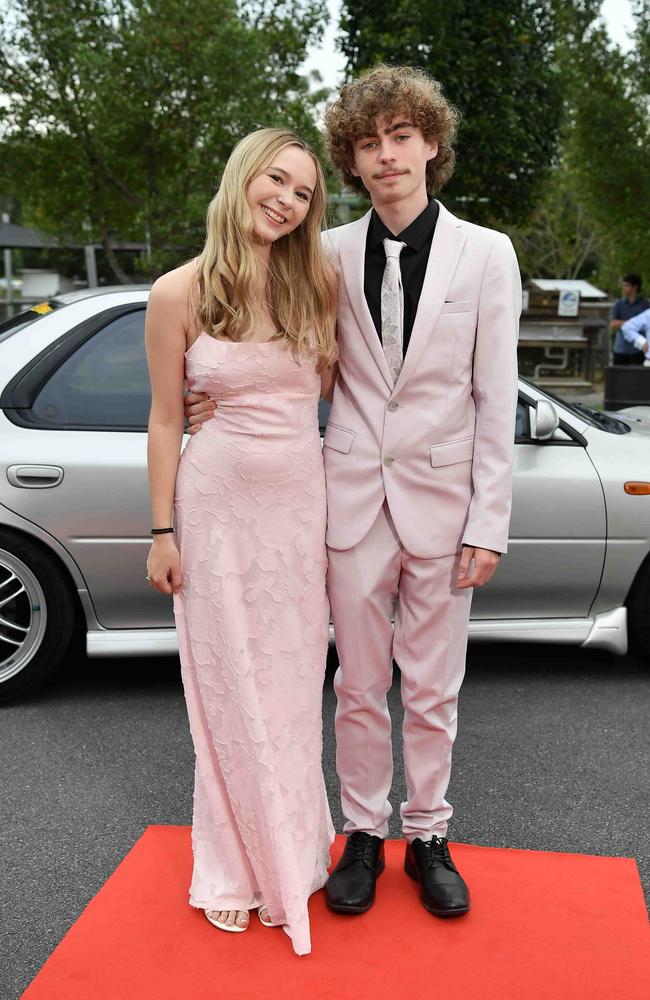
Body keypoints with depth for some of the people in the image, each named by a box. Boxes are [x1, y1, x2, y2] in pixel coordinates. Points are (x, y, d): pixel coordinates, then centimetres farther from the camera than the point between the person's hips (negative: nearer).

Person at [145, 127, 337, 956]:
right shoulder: (178, 294, -7)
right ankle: (238, 864, 28)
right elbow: (165, 419, -3)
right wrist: (161, 531, -3)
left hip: (300, 502, 3)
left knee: (292, 684, 12)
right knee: (229, 685, 9)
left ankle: (288, 853, 32)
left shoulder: (315, 285, 1)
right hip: (218, 504, -2)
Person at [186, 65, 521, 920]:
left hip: (441, 503, -1)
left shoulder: (486, 254, -2)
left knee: (433, 691, 11)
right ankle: (364, 833, 31)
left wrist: (489, 525, -6)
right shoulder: (332, 254, 3)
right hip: (353, 497, 2)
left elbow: (496, 402, -3)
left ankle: (428, 835, 31)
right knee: (359, 687, 12)